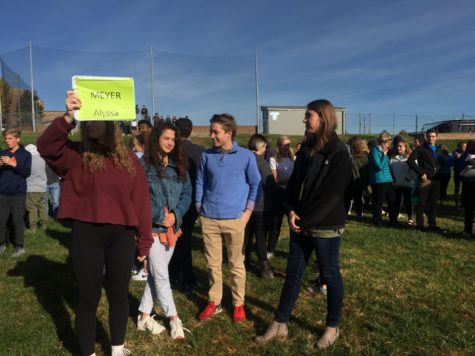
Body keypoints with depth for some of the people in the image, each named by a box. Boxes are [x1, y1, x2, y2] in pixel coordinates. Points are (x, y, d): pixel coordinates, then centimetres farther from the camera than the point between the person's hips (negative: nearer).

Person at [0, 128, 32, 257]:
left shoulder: (25, 154, -1)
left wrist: (13, 164, -20)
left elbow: (27, 173, -10)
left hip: (18, 193, -3)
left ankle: (19, 246, 11)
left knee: (18, 221, 2)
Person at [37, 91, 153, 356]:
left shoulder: (129, 159, 3)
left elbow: (141, 201, 3)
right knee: (89, 299, 10)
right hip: (86, 236, -2)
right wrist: (68, 117, -38)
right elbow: (45, 146, -23)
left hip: (122, 236, 2)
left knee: (119, 295, 16)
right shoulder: (76, 155, -2)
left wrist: (144, 240, 3)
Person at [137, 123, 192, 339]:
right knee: (161, 276, 2)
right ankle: (174, 319, 16)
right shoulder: (144, 165, -8)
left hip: (172, 227, 5)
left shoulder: (179, 165, 8)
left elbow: (186, 193, 7)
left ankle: (144, 316, 27)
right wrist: (159, 217, -15)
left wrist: (175, 214, -9)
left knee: (156, 274, 13)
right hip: (152, 227, -5)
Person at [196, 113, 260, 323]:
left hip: (235, 219, -2)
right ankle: (214, 302, 27)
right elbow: (200, 183, 13)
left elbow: (255, 184, 2)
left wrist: (248, 211, -4)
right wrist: (199, 208, 6)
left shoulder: (246, 156, -3)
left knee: (236, 264, 9)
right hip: (209, 219, 2)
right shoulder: (206, 156, 4)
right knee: (213, 263, 11)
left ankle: (238, 304, 24)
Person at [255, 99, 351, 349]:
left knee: (330, 276, 10)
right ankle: (280, 325, 24)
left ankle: (332, 327, 28)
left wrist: (306, 220, -15)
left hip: (325, 227, -6)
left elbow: (331, 193, -17)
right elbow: (295, 181, 9)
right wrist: (291, 210, -6)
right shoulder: (306, 147, 9)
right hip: (301, 224, 7)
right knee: (292, 274, 12)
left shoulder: (339, 152, -12)